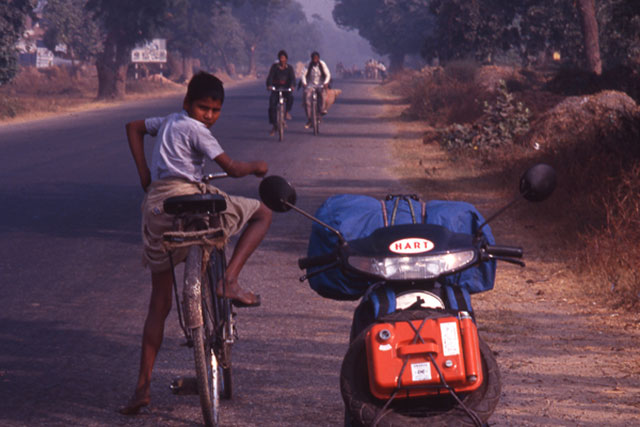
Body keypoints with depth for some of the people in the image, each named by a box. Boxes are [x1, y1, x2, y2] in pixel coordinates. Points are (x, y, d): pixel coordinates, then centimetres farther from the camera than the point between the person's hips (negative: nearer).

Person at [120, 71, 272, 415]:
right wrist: (257, 166, 15)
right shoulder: (194, 129, -1)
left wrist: (144, 174, 32)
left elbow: (134, 127, 40)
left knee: (160, 301, 13)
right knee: (262, 213, 9)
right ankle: (229, 280, -7)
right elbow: (231, 168, -6)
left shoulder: (168, 121, 22)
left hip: (155, 206, 8)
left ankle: (142, 386, 7)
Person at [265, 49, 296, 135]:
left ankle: (288, 111, -8)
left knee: (290, 97, -35)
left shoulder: (289, 68, 3)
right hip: (276, 89, 0)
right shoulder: (275, 67, 1)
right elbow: (270, 76, -11)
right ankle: (274, 125, 0)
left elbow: (292, 77, -10)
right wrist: (269, 85, -31)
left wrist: (292, 85, -33)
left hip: (286, 89, 0)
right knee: (271, 107, -13)